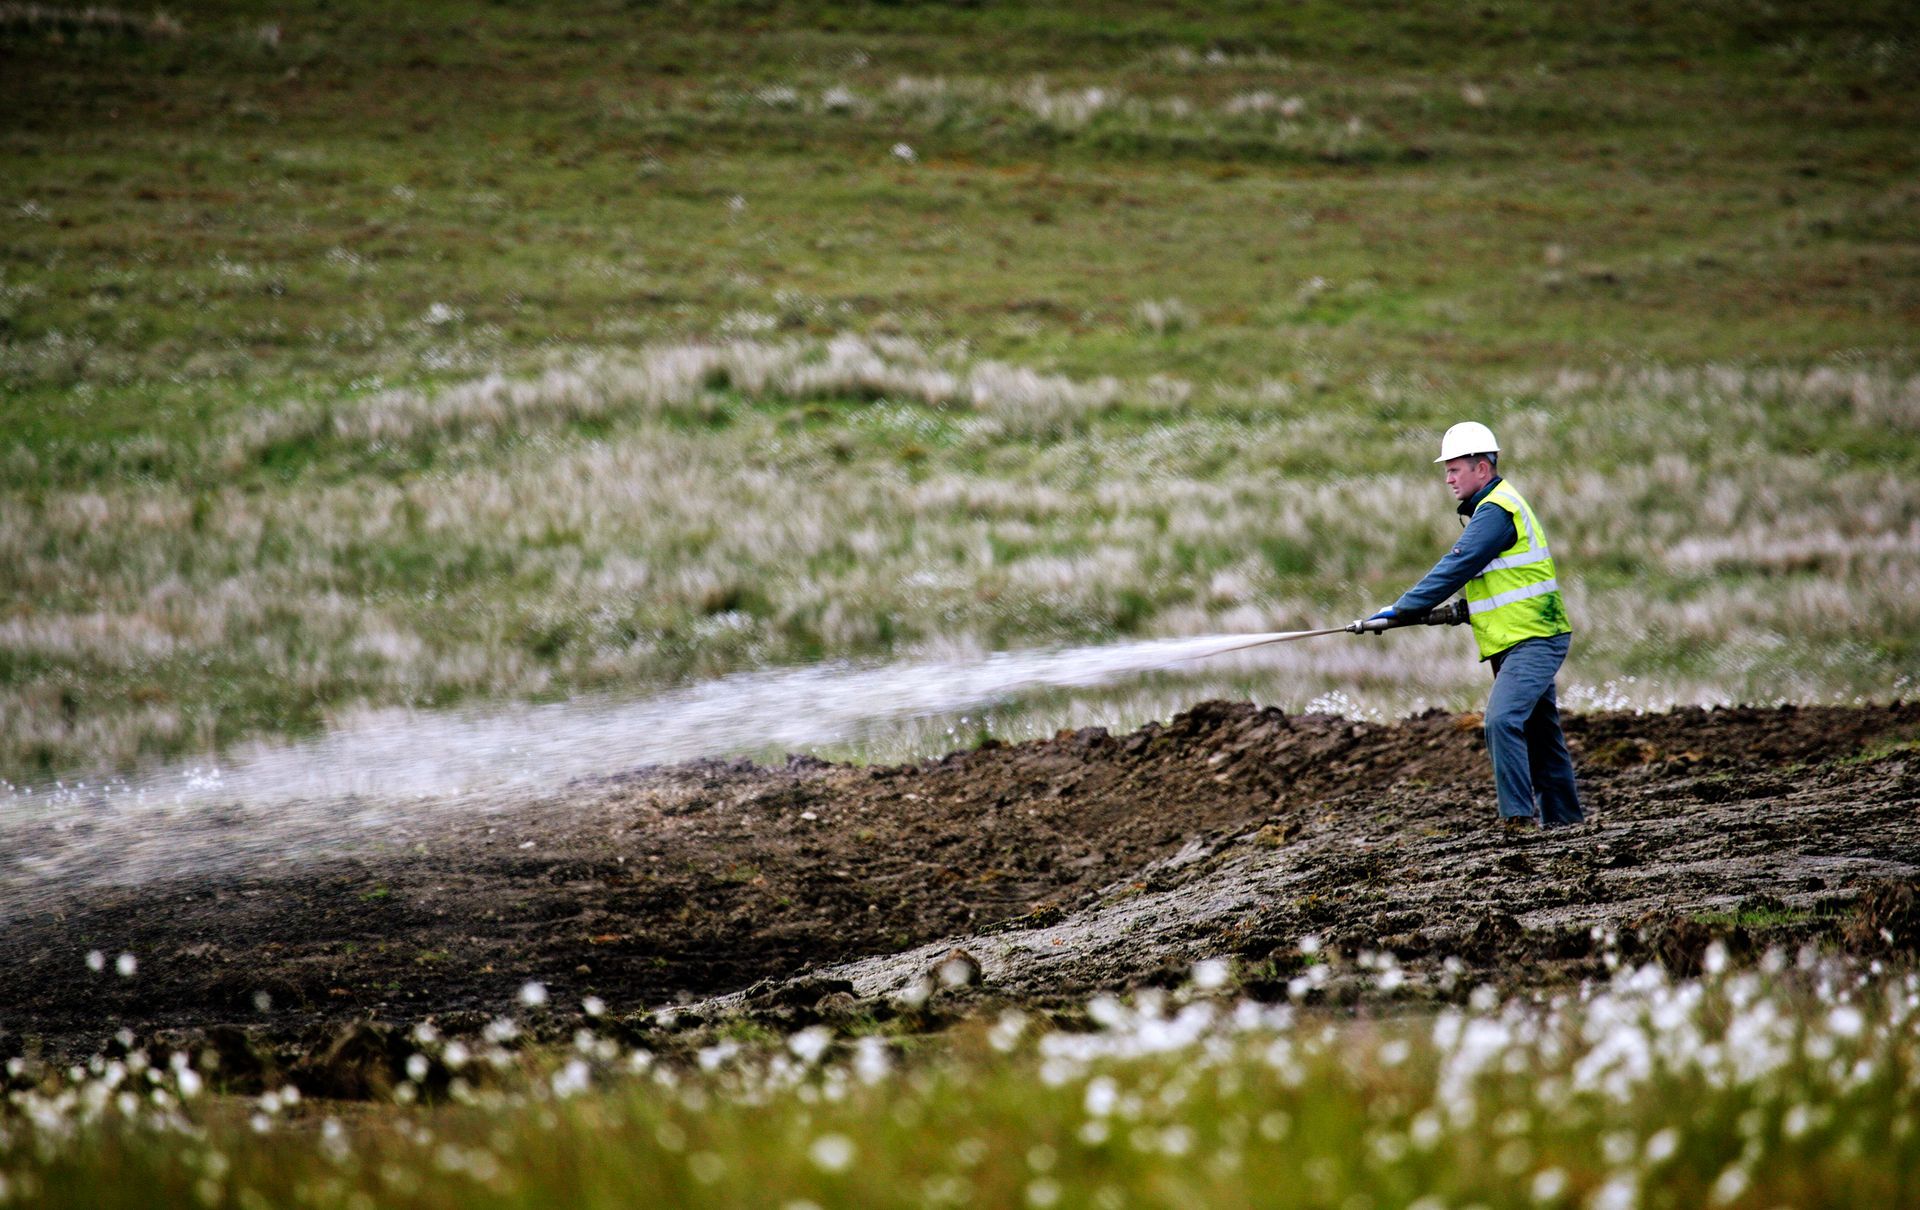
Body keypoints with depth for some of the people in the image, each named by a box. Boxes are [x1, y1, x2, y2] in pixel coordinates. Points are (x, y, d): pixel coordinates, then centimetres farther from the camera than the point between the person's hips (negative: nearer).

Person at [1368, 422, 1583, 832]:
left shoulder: (1496, 511, -16)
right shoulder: (1491, 506, 17)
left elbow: (1457, 567, -21)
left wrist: (1402, 608, -19)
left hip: (1534, 641, -11)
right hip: (1526, 640, 11)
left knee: (1502, 719, -22)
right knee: (1538, 730, 16)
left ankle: (1519, 814, -24)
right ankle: (1561, 814, 25)